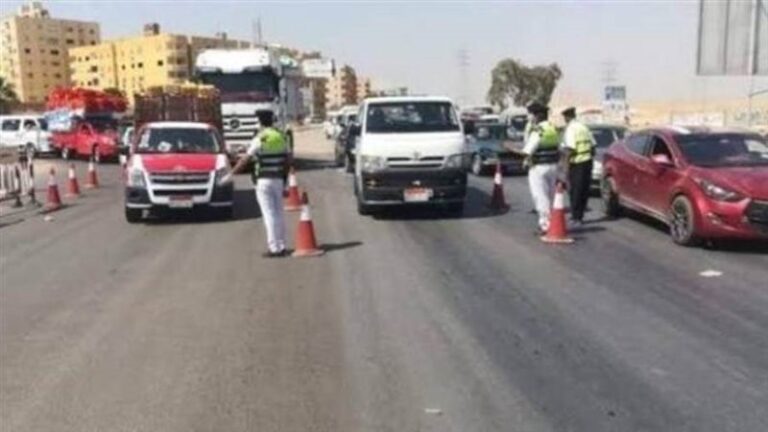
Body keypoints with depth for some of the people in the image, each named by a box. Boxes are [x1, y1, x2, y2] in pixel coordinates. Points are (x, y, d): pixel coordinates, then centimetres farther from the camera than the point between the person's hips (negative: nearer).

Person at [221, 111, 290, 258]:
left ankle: (275, 248, -3)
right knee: (279, 213, 13)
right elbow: (288, 159, 9)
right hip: (278, 179, 6)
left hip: (264, 180, -6)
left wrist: (230, 174, -4)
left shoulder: (260, 139, -10)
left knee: (269, 214, -3)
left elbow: (245, 159, -10)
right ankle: (281, 246, 18)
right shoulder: (281, 137, 7)